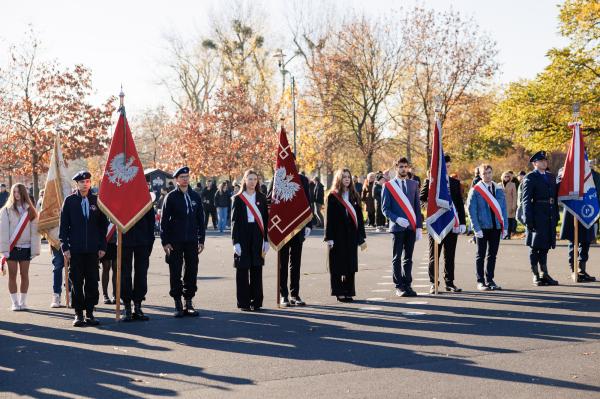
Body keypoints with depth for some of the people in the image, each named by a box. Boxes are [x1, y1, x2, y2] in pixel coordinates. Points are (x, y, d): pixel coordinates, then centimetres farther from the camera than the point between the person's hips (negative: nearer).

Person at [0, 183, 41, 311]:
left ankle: (23, 301, 13)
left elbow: (35, 230, 3)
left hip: (25, 247, 1)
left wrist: (35, 249, -3)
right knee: (12, 275, 2)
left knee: (24, 275, 5)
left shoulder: (30, 210, 5)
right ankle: (15, 302, 8)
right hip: (12, 248, -1)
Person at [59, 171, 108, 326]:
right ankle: (78, 314, 8)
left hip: (93, 249, 1)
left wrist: (102, 246, 3)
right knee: (76, 283, 1)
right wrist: (65, 247, -4)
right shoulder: (70, 201, 3)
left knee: (92, 282, 3)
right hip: (75, 249, -1)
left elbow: (103, 225, 9)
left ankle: (90, 313, 11)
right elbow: (63, 226, 3)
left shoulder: (96, 200, 7)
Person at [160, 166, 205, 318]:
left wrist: (201, 240, 7)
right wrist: (165, 241, -8)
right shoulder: (171, 197, -2)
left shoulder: (195, 197, 8)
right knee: (175, 273, 1)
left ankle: (189, 303, 14)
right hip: (175, 242, -3)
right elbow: (164, 220, -3)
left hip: (192, 241, 3)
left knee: (192, 272, 5)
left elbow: (200, 219, 11)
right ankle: (178, 305, 9)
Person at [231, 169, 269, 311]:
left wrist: (266, 240, 3)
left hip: (257, 236, 2)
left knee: (257, 269, 4)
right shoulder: (238, 198, 2)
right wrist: (235, 242, -8)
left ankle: (256, 301, 11)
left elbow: (265, 219, 9)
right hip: (243, 236, -2)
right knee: (242, 269, 0)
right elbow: (234, 221, -1)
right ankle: (243, 302, 6)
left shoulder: (262, 198, 9)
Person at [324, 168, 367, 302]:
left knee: (351, 265, 6)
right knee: (338, 265, 1)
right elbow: (329, 218, -6)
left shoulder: (354, 196, 11)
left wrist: (362, 237, 8)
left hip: (351, 235, 4)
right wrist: (329, 238, -11)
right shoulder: (333, 196, -2)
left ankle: (349, 292, 13)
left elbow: (359, 217, 12)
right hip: (338, 235, -4)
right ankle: (339, 293, 7)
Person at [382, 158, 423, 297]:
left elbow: (417, 207, 10)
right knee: (397, 258, 1)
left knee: (408, 258, 7)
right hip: (397, 227, -3)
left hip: (411, 227, 3)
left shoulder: (414, 184, 11)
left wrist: (419, 227, 3)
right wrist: (397, 219, -17)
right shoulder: (388, 186, 1)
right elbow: (385, 209, -1)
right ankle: (399, 287, 5)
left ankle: (407, 285, 12)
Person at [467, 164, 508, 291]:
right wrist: (476, 228, -13)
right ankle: (480, 282, 9)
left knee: (492, 255, 9)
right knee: (481, 255, 4)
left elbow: (503, 209, 11)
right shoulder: (475, 190, -4)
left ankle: (489, 280, 18)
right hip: (482, 228, -4)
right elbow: (472, 210, -7)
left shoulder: (499, 189, 9)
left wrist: (505, 226, 4)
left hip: (496, 227, 4)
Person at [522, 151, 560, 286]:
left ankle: (545, 275, 16)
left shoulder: (551, 177, 17)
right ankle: (536, 276, 7)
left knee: (545, 247, 11)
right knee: (535, 247, 1)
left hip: (549, 218, 6)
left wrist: (556, 216, 13)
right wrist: (528, 219, -16)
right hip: (537, 218, -6)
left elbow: (555, 198, 19)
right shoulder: (530, 178, -4)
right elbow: (526, 200, -9)